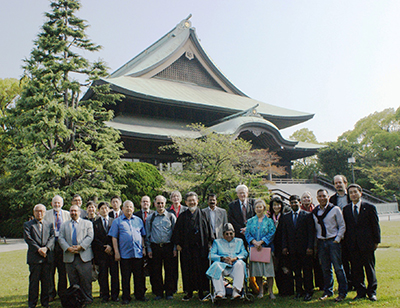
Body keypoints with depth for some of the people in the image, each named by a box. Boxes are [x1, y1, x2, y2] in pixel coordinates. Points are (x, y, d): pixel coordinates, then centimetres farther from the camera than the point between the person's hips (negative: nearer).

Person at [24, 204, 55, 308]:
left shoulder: (49, 225, 15)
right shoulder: (27, 225, 6)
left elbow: (52, 237, 4)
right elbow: (28, 238, -5)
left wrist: (46, 248, -14)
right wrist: (38, 249, -15)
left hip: (47, 257, 3)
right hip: (34, 257, -3)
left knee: (46, 281, 7)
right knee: (34, 281, 1)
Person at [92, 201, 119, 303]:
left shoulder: (114, 221, 9)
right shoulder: (95, 223, 7)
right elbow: (95, 239, 2)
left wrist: (110, 246, -8)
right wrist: (104, 248, -7)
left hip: (112, 251, 0)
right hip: (101, 253, 0)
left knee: (115, 274, 2)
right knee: (103, 275, 3)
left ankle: (115, 295, 11)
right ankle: (104, 296, 13)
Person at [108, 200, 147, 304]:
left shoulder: (138, 220, 13)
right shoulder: (117, 221, 5)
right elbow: (114, 237, 1)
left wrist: (143, 248, 7)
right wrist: (116, 252, -5)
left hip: (138, 253, 2)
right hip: (124, 254, -2)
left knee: (139, 276, 7)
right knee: (125, 277, 5)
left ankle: (140, 295, 20)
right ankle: (126, 298, 16)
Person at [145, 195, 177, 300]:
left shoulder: (171, 216, 5)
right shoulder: (150, 218, 8)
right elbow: (148, 234, 10)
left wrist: (175, 248, 0)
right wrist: (149, 249, 3)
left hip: (168, 246, -1)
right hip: (155, 247, 1)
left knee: (169, 270, 2)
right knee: (156, 271, 5)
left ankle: (169, 292, 14)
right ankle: (158, 293, 17)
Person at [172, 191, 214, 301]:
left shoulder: (202, 214, 4)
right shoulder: (182, 216, 7)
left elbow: (207, 229, 3)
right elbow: (177, 230, 7)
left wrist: (209, 242, -3)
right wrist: (178, 244, 0)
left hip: (200, 247, -1)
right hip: (186, 248, 1)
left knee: (201, 269, 3)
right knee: (187, 270, 5)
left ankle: (201, 292, 15)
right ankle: (189, 292, 17)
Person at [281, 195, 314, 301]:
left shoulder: (307, 215, 1)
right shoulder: (285, 217, 11)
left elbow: (311, 232, -3)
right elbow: (284, 234, 11)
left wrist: (310, 247, -10)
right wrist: (284, 246, 1)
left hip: (305, 249, -3)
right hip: (292, 249, 3)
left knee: (307, 271, 3)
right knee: (296, 271, 8)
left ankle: (308, 292, 14)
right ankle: (299, 291, 19)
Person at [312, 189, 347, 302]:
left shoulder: (335, 209, -3)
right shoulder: (314, 212, 7)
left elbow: (342, 226, -1)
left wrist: (337, 239, -8)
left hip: (333, 241, -3)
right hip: (321, 242, 3)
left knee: (338, 267, -1)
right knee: (325, 268, 9)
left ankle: (342, 292, 10)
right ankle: (328, 291, 21)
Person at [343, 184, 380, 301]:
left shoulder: (369, 207, 0)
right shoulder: (346, 209, 8)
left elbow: (375, 225, 2)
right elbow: (345, 226, 10)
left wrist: (376, 241, -2)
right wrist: (346, 243, 5)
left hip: (366, 243, -2)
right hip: (352, 245, 2)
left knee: (369, 268, 5)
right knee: (356, 269, 6)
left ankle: (372, 292, 18)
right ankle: (360, 292, 18)